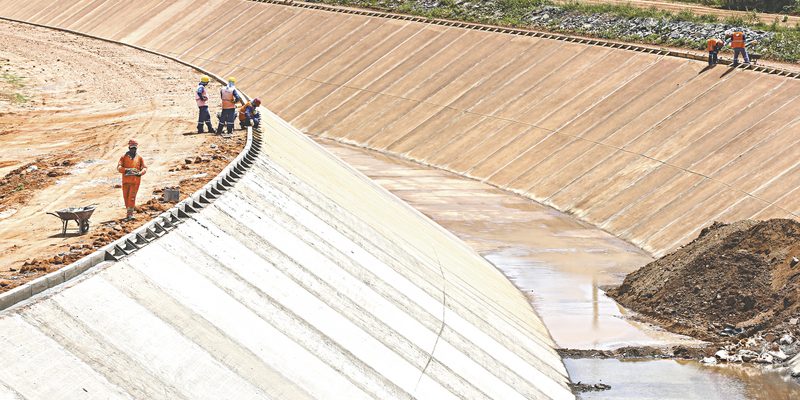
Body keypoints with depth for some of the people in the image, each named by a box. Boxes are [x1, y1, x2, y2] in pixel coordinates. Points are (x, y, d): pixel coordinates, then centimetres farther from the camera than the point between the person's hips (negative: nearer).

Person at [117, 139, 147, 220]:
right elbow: (119, 167, -4)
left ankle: (130, 214, -14)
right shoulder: (124, 157, 7)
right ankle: (130, 213, 20)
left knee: (132, 197, -12)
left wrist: (140, 173, -14)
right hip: (126, 180, 2)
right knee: (126, 197, 5)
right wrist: (127, 170, -21)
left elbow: (144, 168, 7)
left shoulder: (139, 158, 10)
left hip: (135, 180, -1)